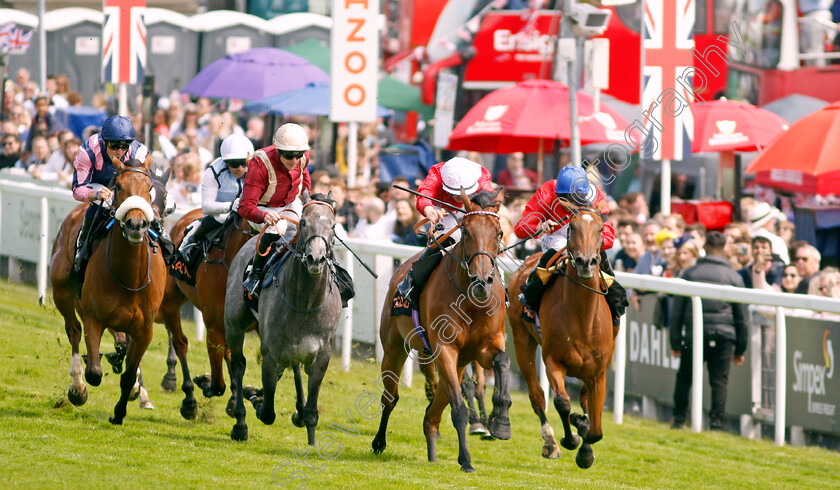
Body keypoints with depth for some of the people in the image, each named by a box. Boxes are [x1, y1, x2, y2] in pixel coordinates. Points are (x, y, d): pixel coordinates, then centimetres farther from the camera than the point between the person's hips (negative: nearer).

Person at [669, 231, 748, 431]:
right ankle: (716, 422, -5)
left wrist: (675, 341, 10)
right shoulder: (734, 277, 5)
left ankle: (678, 420, 10)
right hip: (724, 337, 0)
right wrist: (740, 349, 14)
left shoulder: (689, 274, 5)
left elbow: (677, 311, 5)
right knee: (719, 381, 2)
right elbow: (741, 317, 8)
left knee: (684, 377, 11)